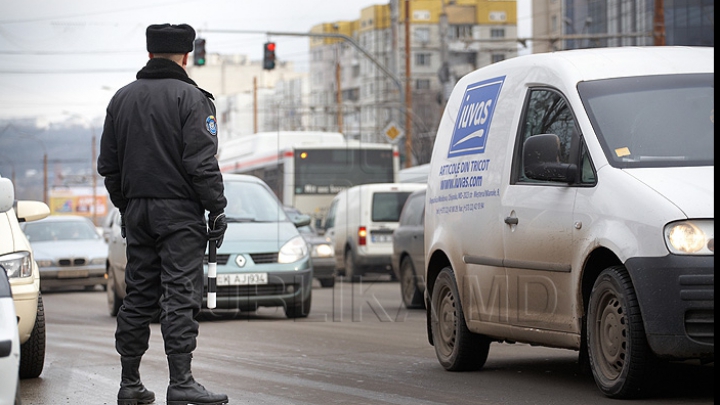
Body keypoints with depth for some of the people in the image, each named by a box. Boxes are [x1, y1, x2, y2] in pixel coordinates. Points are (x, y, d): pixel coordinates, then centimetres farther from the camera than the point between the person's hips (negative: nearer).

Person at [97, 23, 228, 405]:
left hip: (137, 213, 6)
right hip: (180, 213, -6)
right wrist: (217, 209, -9)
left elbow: (108, 164, 15)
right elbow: (201, 163, -14)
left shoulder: (122, 98, 12)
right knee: (180, 295, -8)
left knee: (139, 297, 10)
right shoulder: (191, 98, -8)